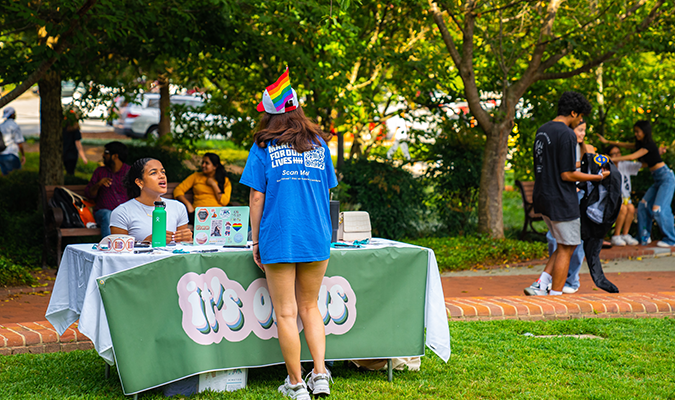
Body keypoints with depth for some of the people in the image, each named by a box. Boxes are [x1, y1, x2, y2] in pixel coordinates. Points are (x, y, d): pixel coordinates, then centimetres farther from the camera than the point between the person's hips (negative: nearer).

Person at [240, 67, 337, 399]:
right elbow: (326, 190, 14)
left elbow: (257, 197, -2)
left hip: (278, 238, -3)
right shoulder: (319, 144, 9)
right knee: (309, 307, 16)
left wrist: (255, 240, 4)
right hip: (317, 238, 3)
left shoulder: (263, 147, 0)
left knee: (286, 313, 3)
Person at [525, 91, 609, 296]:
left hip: (542, 198, 9)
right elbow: (567, 175, -18)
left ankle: (541, 285, 8)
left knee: (565, 246, 17)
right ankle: (556, 294, 6)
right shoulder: (567, 134, -16)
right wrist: (597, 177, -8)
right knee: (566, 248, 2)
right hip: (561, 201, -9)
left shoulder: (542, 131, 12)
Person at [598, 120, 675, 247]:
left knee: (658, 209, -16)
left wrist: (612, 159, -19)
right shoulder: (641, 144, 12)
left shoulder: (649, 145, -16)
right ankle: (644, 237, 7)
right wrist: (607, 142, 23)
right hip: (657, 179, 9)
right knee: (643, 205, 1)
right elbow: (626, 145, 24)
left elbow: (632, 157, -20)